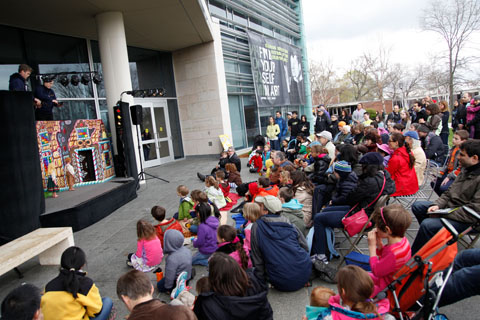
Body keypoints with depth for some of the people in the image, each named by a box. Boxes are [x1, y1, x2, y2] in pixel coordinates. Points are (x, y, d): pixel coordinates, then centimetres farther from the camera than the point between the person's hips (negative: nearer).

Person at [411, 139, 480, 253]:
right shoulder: (466, 169, 7)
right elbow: (449, 192, 13)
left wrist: (444, 213, -24)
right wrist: (437, 205, -4)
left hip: (467, 221, -10)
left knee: (427, 224, -29)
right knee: (417, 205, 9)